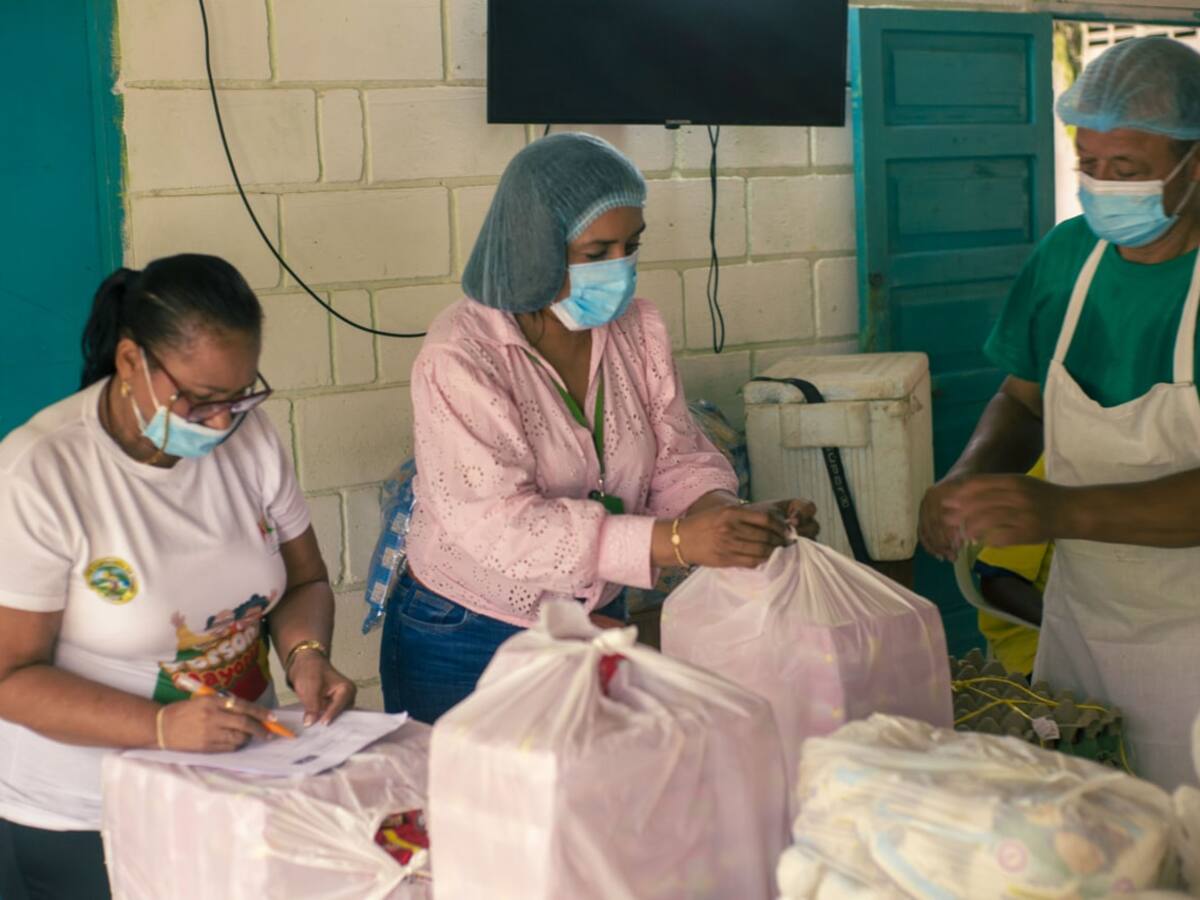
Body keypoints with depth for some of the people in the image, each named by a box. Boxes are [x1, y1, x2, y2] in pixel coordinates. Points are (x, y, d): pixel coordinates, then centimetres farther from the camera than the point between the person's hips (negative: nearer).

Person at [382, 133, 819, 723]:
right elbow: (498, 525, -31)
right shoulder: (457, 360, -22)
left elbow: (676, 459, 1)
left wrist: (726, 515, -22)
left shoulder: (637, 328, -3)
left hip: (597, 622, 5)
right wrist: (672, 541, -39)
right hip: (466, 646, -5)